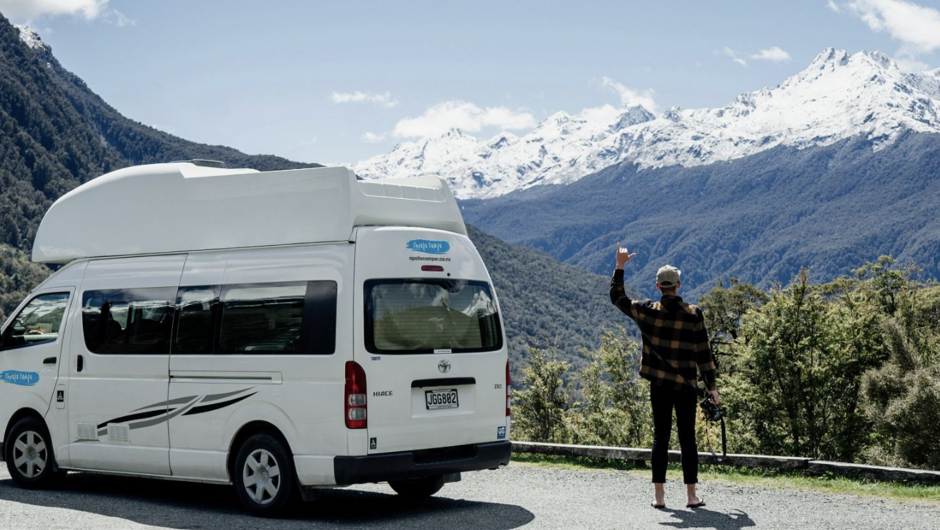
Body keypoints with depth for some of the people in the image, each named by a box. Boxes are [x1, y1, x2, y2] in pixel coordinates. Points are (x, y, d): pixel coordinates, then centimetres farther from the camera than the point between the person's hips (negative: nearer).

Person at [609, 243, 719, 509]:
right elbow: (703, 353, -6)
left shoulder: (647, 311, -4)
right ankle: (692, 495, 6)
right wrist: (711, 386, 1)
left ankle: (658, 495, 6)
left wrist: (620, 266, 18)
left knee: (660, 438, 7)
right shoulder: (693, 314, -7)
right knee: (687, 438, 5)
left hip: (659, 385, 1)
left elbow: (617, 297, 12)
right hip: (686, 386, -1)